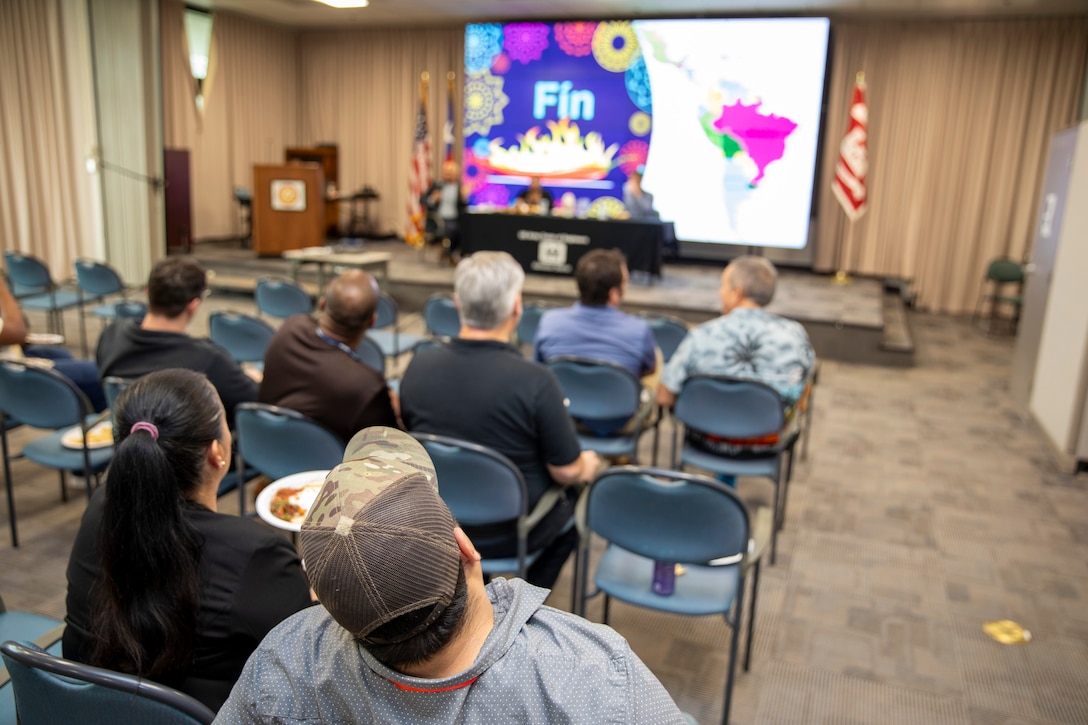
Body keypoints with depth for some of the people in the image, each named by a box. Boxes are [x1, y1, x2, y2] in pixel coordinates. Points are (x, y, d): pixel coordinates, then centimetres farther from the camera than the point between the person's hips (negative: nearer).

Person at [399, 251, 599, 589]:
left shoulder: (418, 366, -13)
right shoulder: (535, 381, -27)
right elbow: (567, 472, -17)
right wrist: (587, 466, 7)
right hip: (507, 536, -4)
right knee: (569, 499, 26)